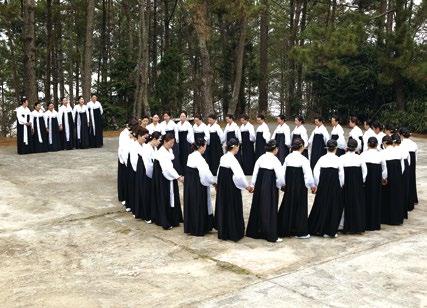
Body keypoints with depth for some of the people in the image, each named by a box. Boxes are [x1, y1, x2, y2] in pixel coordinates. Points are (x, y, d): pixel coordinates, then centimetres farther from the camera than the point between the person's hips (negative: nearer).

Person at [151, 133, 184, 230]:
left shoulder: (170, 150, 5)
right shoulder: (161, 152, -22)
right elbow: (166, 167, -29)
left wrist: (177, 176, 5)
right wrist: (178, 177, -30)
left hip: (170, 177, 8)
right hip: (162, 178, -8)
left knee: (172, 198, 13)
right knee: (164, 199, -1)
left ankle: (172, 219, 24)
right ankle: (165, 222, 7)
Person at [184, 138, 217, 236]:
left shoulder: (191, 156, 6)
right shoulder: (199, 158, -21)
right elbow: (206, 173, -25)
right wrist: (214, 182, -10)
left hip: (189, 185, 9)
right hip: (197, 186, -9)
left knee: (191, 205, 17)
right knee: (199, 207, 3)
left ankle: (190, 228, 27)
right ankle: (199, 229, 13)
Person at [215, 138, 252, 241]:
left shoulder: (223, 157, 3)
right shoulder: (232, 159, -20)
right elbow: (239, 175, -26)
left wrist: (218, 184, 24)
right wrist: (247, 186, -15)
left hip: (222, 186, 8)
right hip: (231, 187, -8)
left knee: (223, 207, 16)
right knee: (233, 209, 4)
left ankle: (223, 232, 27)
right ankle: (234, 233, 13)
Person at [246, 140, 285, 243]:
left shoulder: (260, 158, 2)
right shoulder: (275, 160, -13)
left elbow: (255, 173, 5)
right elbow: (280, 177, -14)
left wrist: (252, 185, 13)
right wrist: (278, 185, 4)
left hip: (259, 186, 6)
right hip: (270, 187, -5)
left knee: (258, 207, 15)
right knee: (270, 209, 1)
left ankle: (254, 231, 26)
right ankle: (271, 236, 6)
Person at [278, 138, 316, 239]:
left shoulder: (288, 158, 0)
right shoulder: (303, 159, -15)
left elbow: (283, 172, 5)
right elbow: (308, 174, -14)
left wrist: (284, 184, 17)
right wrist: (312, 185, 1)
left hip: (289, 186, 5)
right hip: (300, 187, -5)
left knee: (288, 206, 14)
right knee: (300, 207, 5)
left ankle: (285, 229, 22)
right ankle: (300, 232, 12)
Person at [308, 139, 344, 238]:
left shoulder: (322, 159, -3)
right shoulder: (338, 160, -7)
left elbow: (315, 172, -4)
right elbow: (341, 175, -5)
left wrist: (317, 184, 6)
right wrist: (340, 186, 9)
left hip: (323, 186, 2)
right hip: (335, 186, -2)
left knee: (320, 206, 13)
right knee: (333, 207, 7)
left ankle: (316, 229, 17)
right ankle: (330, 231, 10)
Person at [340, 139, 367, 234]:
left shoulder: (342, 158, -10)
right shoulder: (359, 158, -6)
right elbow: (365, 171, 0)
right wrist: (362, 181, 13)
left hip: (346, 184, -1)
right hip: (358, 184, 1)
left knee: (347, 204, 9)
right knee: (358, 204, 11)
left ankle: (347, 227, 12)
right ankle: (359, 227, 15)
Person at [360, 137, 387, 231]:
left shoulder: (363, 155, -10)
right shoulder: (380, 155, -6)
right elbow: (384, 169, 5)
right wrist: (384, 178, 22)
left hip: (366, 179, -1)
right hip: (376, 180, 1)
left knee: (366, 199, 9)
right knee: (376, 199, 11)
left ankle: (366, 224, 13)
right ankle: (375, 224, 16)